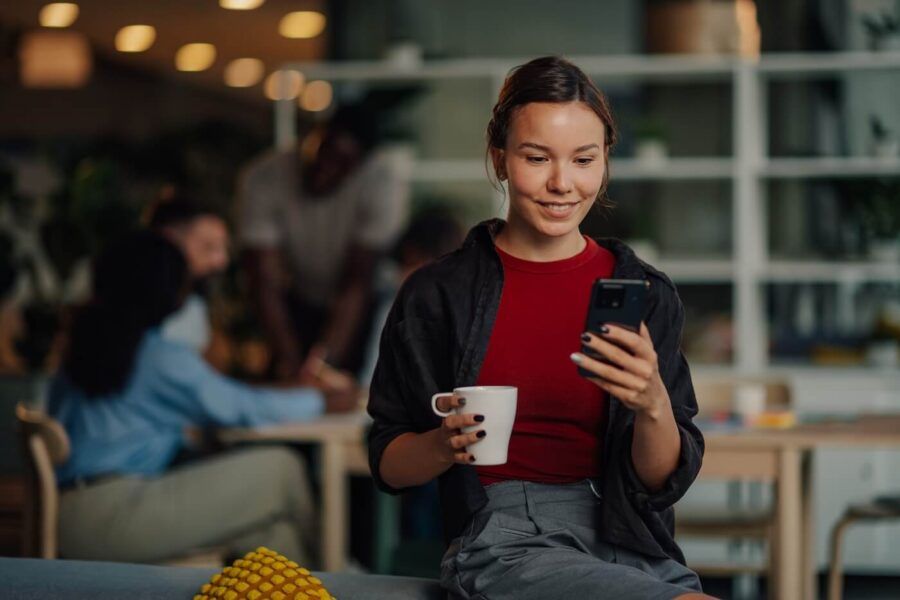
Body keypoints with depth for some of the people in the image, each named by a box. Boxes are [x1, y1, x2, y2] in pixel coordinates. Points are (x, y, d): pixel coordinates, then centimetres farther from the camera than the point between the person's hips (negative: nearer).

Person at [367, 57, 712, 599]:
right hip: (505, 541, -4)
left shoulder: (646, 294, 9)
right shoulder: (437, 295, 4)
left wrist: (653, 405, -15)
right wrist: (446, 444, -12)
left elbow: (665, 482, 5)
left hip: (629, 546, 4)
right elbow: (389, 466, 9)